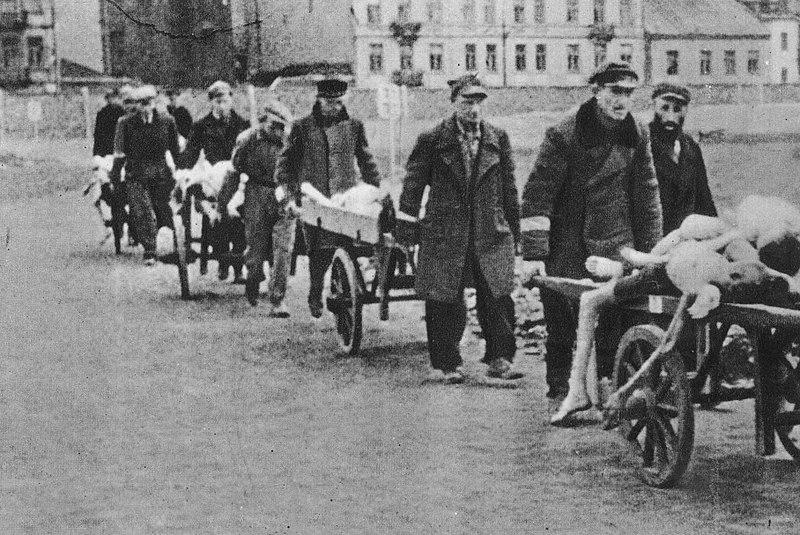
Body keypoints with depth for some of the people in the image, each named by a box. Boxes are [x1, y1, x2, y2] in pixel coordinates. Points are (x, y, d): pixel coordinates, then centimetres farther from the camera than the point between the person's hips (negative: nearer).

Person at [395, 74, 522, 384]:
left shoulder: (498, 139, 8)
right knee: (443, 301, 2)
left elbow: (508, 187, 13)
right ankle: (445, 364, 13)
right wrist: (405, 228, 0)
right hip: (444, 231, -2)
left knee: (498, 297, -4)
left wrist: (514, 228, 13)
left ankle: (499, 360, 7)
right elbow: (413, 184, 3)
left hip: (491, 232, 2)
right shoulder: (432, 140, 0)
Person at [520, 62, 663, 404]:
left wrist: (650, 253, 9)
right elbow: (537, 194, -10)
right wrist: (533, 254, -15)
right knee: (561, 328, 2)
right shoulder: (563, 135, -10)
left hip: (617, 249, 3)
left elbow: (647, 195, 12)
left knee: (616, 324, -5)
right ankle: (559, 395, 15)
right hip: (566, 248, -3)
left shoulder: (637, 135, 4)